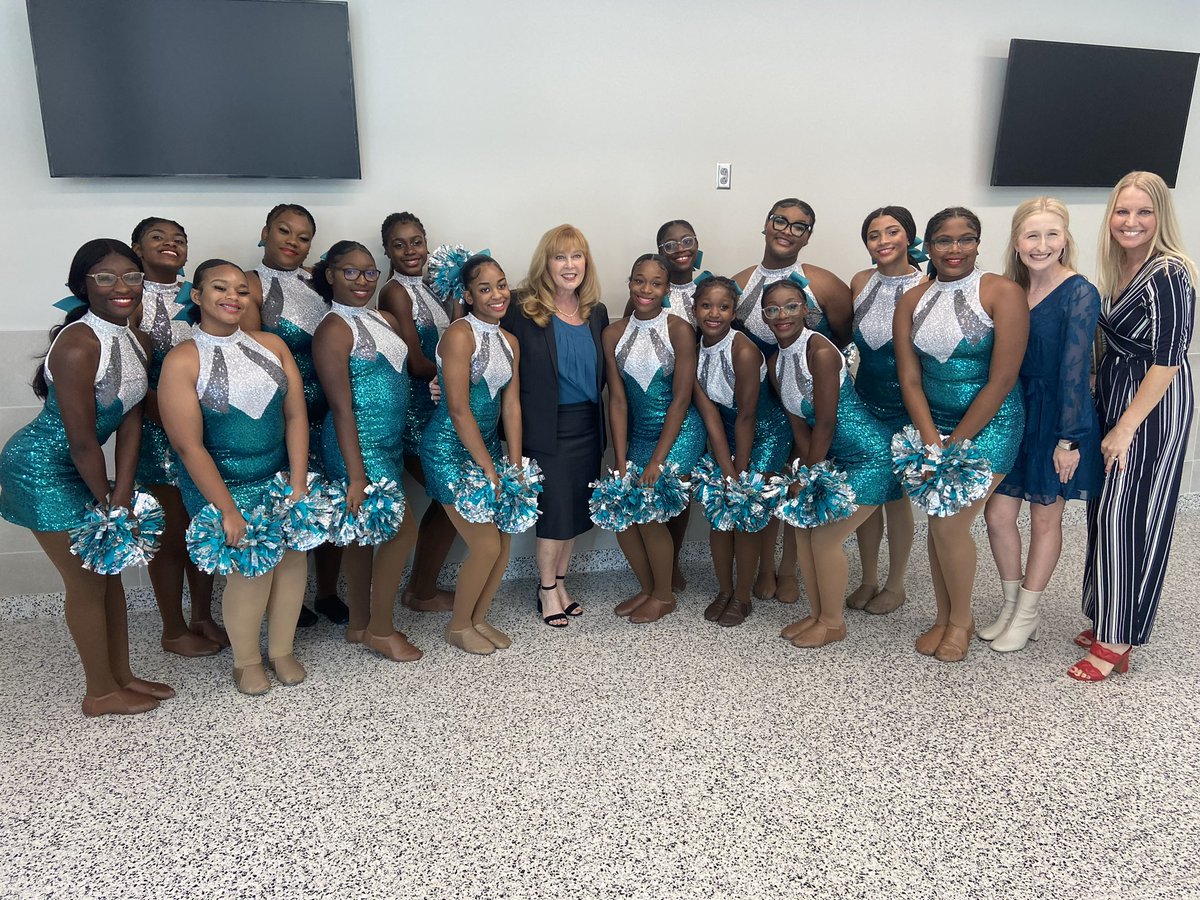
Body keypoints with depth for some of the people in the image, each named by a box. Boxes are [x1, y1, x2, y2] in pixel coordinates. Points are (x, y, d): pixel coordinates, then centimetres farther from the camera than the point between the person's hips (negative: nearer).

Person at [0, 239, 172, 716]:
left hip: (80, 467, 8)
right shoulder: (78, 345, -26)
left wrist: (122, 492, -8)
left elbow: (130, 420, -2)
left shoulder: (138, 343, 0)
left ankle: (121, 675, 31)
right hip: (42, 468, -8)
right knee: (87, 581, 2)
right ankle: (102, 692, 20)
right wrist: (107, 503, -13)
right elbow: (82, 440, -23)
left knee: (109, 569, 15)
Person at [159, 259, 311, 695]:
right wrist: (228, 510, -17)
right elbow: (188, 445, -14)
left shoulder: (271, 344, 2)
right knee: (250, 566, -5)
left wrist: (298, 484, -9)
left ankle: (282, 650, 27)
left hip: (281, 473, 4)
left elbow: (295, 414, -2)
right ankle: (247, 661, 21)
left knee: (293, 556, 3)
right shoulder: (182, 360, -12)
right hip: (221, 482, -4)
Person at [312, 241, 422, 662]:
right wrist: (356, 475, -20)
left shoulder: (384, 320, 11)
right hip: (359, 445, -8)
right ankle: (381, 629, 9)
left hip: (390, 441, 8)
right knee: (402, 529, -7)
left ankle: (359, 624, 27)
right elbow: (341, 407, -18)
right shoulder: (334, 330, -13)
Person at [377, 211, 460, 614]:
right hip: (414, 410, -8)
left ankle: (420, 586, 27)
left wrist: (460, 312, -2)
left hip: (436, 407, 8)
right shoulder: (395, 292, -12)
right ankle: (422, 592, 17)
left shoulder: (429, 288, 13)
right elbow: (416, 363, -17)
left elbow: (444, 345, 11)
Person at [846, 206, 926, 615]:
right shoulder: (860, 282, 1)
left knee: (896, 495, 6)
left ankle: (896, 584, 25)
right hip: (864, 400, 4)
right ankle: (869, 579, 27)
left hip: (904, 405, -4)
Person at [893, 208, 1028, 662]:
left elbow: (1001, 381, -15)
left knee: (951, 521, -10)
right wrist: (931, 442, -12)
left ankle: (962, 619, 14)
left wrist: (954, 444, -13)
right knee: (936, 520, 5)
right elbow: (909, 379, -1)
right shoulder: (912, 302, 2)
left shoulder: (1002, 293, -12)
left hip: (990, 422, -4)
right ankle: (944, 617, 24)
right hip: (933, 421, 4)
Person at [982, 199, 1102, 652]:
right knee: (997, 514, 7)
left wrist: (1068, 439, -18)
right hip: (1012, 414, 5)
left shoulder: (1079, 294, -14)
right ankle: (1011, 605, 27)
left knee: (1045, 518, 10)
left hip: (1057, 417, -5)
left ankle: (1028, 613, 25)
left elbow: (1075, 368, -17)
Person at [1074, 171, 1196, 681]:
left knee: (1125, 516, -4)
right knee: (1106, 510, 12)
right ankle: (1106, 621, 25)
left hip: (1153, 408, -8)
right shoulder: (1119, 268, 8)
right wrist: (1098, 398, 9)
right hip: (1113, 397, 8)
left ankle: (1117, 640, 8)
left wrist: (1125, 428, -18)